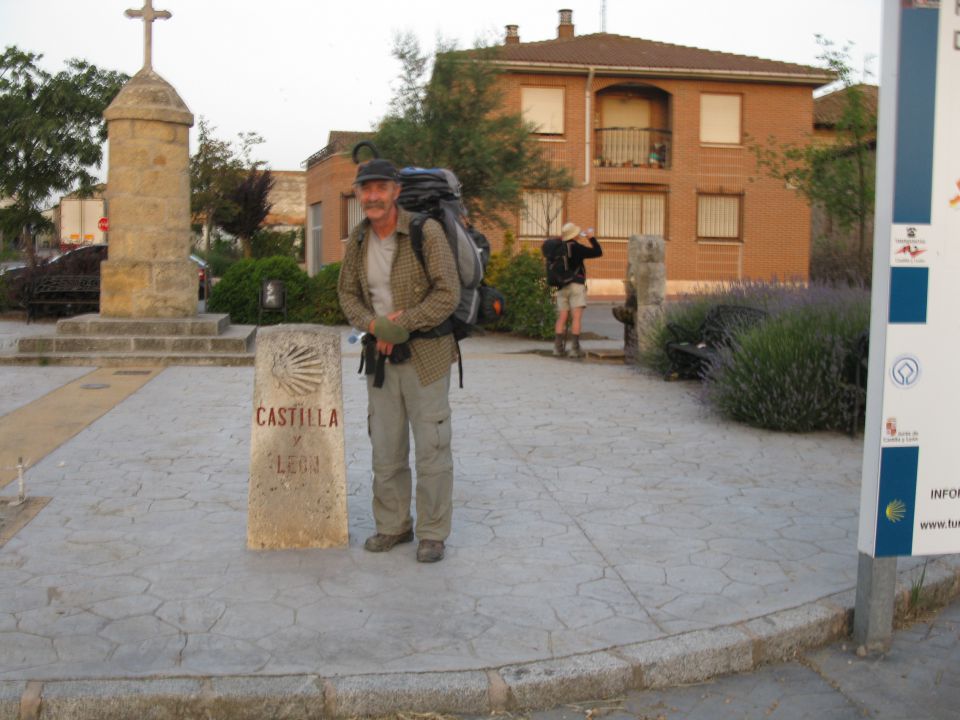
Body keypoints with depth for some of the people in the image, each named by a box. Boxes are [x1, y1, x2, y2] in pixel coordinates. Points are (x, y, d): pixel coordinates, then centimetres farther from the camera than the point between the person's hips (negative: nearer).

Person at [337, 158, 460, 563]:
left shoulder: (426, 232, -13)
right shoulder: (358, 239, 4)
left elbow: (448, 294, -16)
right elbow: (347, 293, 12)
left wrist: (400, 325, -17)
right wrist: (374, 326, -7)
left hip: (425, 355, -5)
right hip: (380, 355, 5)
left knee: (431, 447, 0)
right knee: (385, 448, 12)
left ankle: (433, 534, 13)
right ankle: (392, 527, 27)